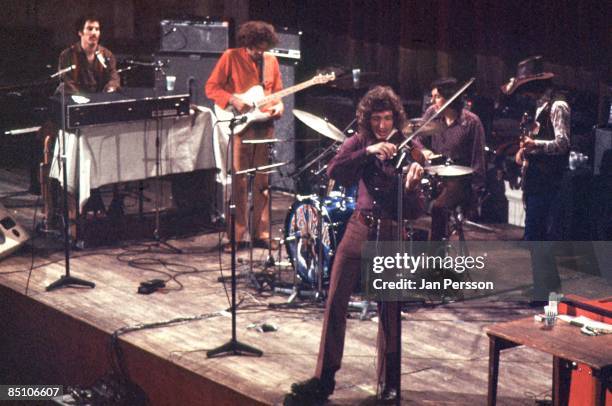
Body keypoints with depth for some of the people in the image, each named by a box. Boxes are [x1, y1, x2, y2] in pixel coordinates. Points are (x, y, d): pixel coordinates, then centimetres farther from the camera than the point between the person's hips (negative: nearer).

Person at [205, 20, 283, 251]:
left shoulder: (271, 61, 12)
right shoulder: (231, 57, -2)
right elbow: (211, 87, -3)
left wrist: (279, 105, 0)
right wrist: (233, 100, -17)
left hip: (265, 125, 4)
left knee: (262, 182, 6)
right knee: (239, 182, -6)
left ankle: (260, 233, 12)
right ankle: (236, 236, -1)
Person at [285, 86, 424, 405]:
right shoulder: (360, 142, 1)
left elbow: (415, 212, -11)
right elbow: (333, 171, -18)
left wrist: (412, 185, -32)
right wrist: (367, 152, -29)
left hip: (392, 235, -2)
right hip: (360, 228, 2)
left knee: (390, 311, 3)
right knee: (335, 302, 0)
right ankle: (324, 380, 8)